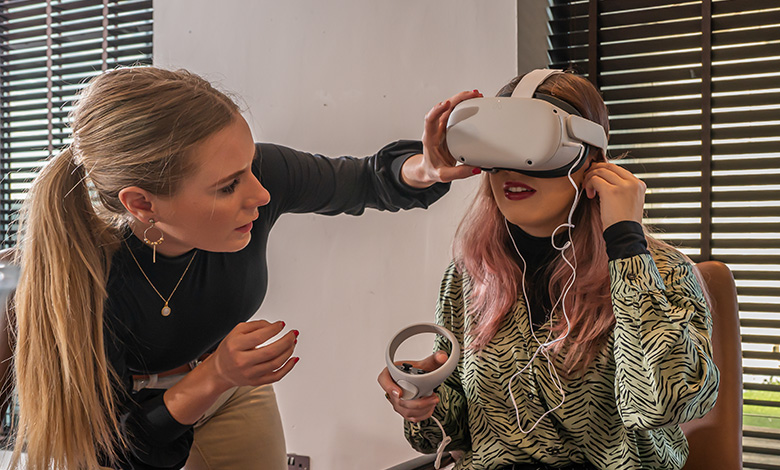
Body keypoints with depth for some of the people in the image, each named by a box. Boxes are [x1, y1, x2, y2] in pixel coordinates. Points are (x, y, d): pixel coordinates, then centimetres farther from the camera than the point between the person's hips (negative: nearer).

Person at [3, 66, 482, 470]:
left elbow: (362, 182, -9)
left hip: (230, 389, 3)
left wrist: (426, 169, -30)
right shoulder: (79, 273, -36)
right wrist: (216, 378, -39)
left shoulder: (258, 173, -29)